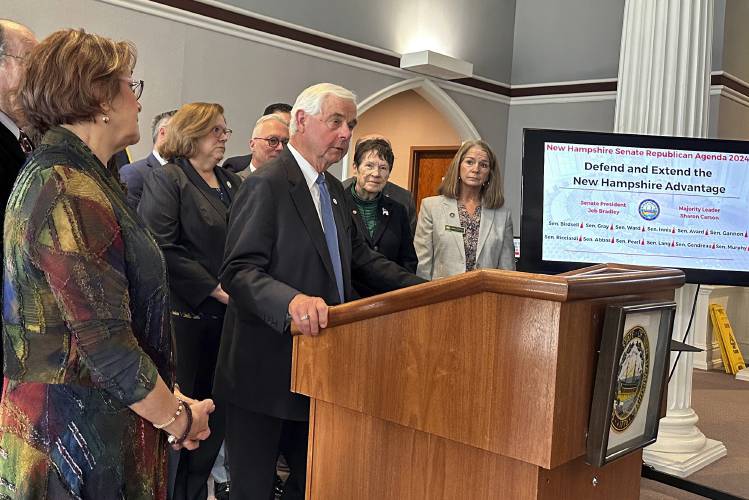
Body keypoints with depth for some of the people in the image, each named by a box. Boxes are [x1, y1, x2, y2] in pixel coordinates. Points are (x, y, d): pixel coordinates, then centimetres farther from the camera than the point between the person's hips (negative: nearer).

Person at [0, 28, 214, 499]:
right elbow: (107, 344, -25)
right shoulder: (71, 195, -22)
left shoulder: (52, 173, 9)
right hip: (80, 437, -9)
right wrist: (180, 419, -12)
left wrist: (168, 396, 5)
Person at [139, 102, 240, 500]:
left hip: (226, 317, 6)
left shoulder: (233, 183, 16)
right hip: (185, 315, -6)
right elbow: (162, 249, -15)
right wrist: (215, 288, -15)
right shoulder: (166, 179, -5)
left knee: (215, 412, 11)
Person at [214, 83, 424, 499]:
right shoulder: (267, 185, -15)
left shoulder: (334, 189, 13)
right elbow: (239, 271, -22)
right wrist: (291, 300, -40)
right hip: (265, 373, -8)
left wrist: (425, 290, 8)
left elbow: (360, 256, 17)